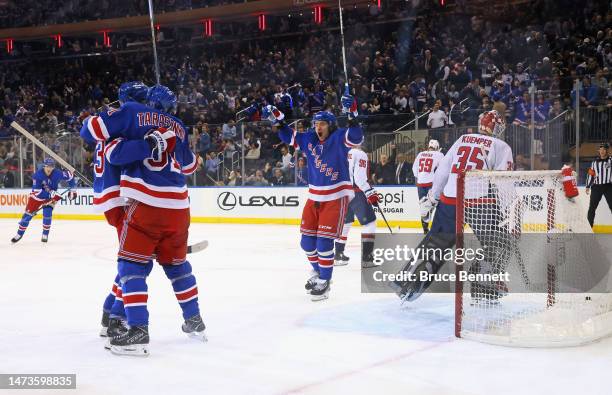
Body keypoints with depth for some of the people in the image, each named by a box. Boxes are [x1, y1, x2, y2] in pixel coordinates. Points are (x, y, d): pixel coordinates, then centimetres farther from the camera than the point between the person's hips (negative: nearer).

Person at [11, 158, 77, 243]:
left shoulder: (57, 173, -22)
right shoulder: (37, 175, -27)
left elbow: (69, 176, -4)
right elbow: (37, 191, -29)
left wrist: (72, 189, -6)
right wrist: (50, 194, -36)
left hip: (51, 196, 1)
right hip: (37, 195, -1)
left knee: (47, 213, -17)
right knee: (28, 214, -2)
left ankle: (45, 235, 0)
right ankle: (19, 234, 9)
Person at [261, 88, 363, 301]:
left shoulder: (339, 138, -12)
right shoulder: (309, 139, 4)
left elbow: (356, 137, -31)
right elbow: (288, 137, 16)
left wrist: (351, 116, -43)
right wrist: (277, 120, 4)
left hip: (336, 197, -6)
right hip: (314, 197, 6)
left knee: (324, 242, -9)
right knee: (307, 241, 10)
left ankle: (324, 281, 5)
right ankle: (318, 272, 33)